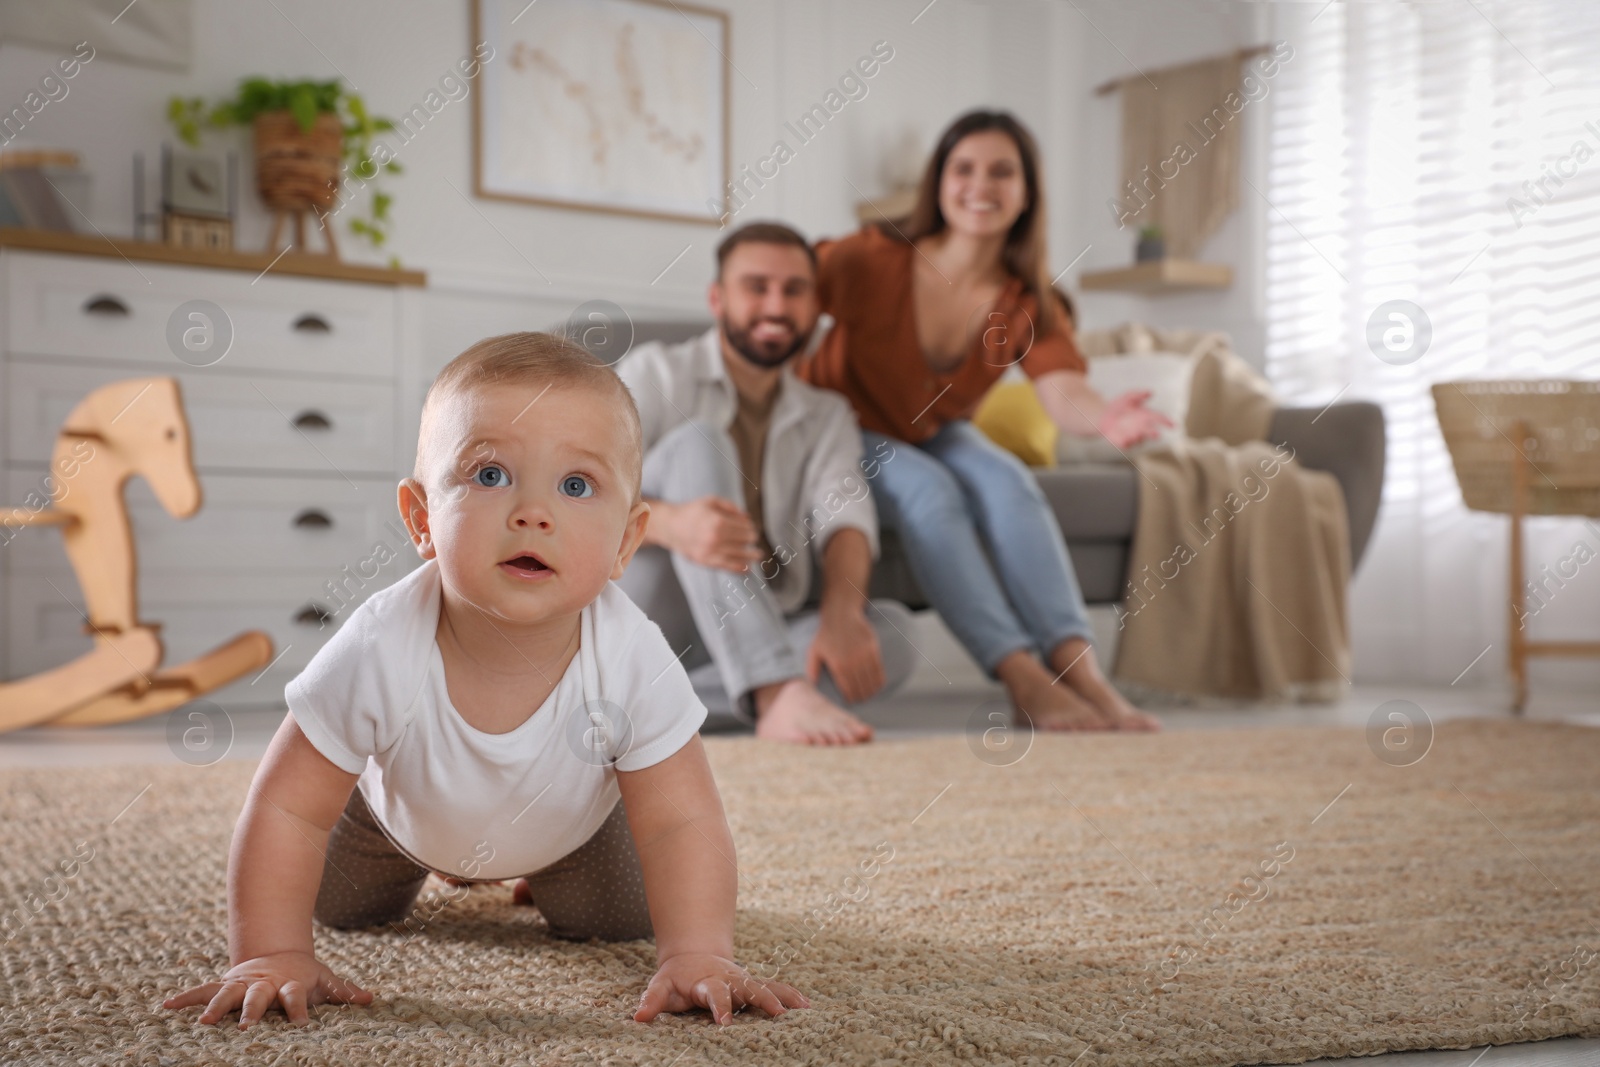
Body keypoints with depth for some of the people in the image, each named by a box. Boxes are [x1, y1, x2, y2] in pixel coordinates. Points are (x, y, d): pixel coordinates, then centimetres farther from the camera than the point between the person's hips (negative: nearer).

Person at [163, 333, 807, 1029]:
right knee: (340, 909, 18)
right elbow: (286, 809, -32)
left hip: (572, 821, 0)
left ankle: (541, 875, 36)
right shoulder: (379, 652, -43)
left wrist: (697, 958, -41)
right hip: (399, 808, 0)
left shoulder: (632, 662, -41)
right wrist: (270, 958, -35)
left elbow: (681, 821, -31)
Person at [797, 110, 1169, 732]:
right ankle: (1023, 679, -37)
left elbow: (1063, 391, -30)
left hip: (935, 436, 4)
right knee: (928, 488, -32)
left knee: (1008, 482, -26)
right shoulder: (875, 261, -22)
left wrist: (1102, 416, -53)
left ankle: (1079, 670, -35)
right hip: (842, 430, -4)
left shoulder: (1026, 303, -12)